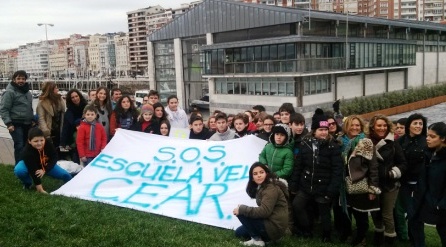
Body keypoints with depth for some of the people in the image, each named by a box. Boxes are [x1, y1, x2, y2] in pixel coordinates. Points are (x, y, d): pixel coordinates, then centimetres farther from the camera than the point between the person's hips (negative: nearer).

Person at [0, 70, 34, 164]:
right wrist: (8, 123, -19)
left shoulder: (27, 92, 14)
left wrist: (32, 119, 18)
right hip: (16, 125, -7)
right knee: (19, 146, -9)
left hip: (27, 124, 7)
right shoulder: (10, 92, -9)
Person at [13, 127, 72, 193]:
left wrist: (44, 170, -34)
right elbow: (33, 171, -39)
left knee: (66, 175, -2)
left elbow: (54, 158, -19)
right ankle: (28, 183, 1)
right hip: (30, 165, -3)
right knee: (19, 170, -34)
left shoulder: (48, 144, -31)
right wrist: (40, 188, -40)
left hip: (47, 166, 3)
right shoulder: (27, 151, -38)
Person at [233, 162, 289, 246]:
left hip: (274, 226, -10)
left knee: (241, 213, -13)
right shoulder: (261, 187, 12)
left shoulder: (271, 188, -19)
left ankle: (257, 240, -6)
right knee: (239, 232, 19)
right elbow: (262, 210, 10)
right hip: (269, 223, 10)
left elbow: (264, 211, -28)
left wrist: (242, 209, -22)